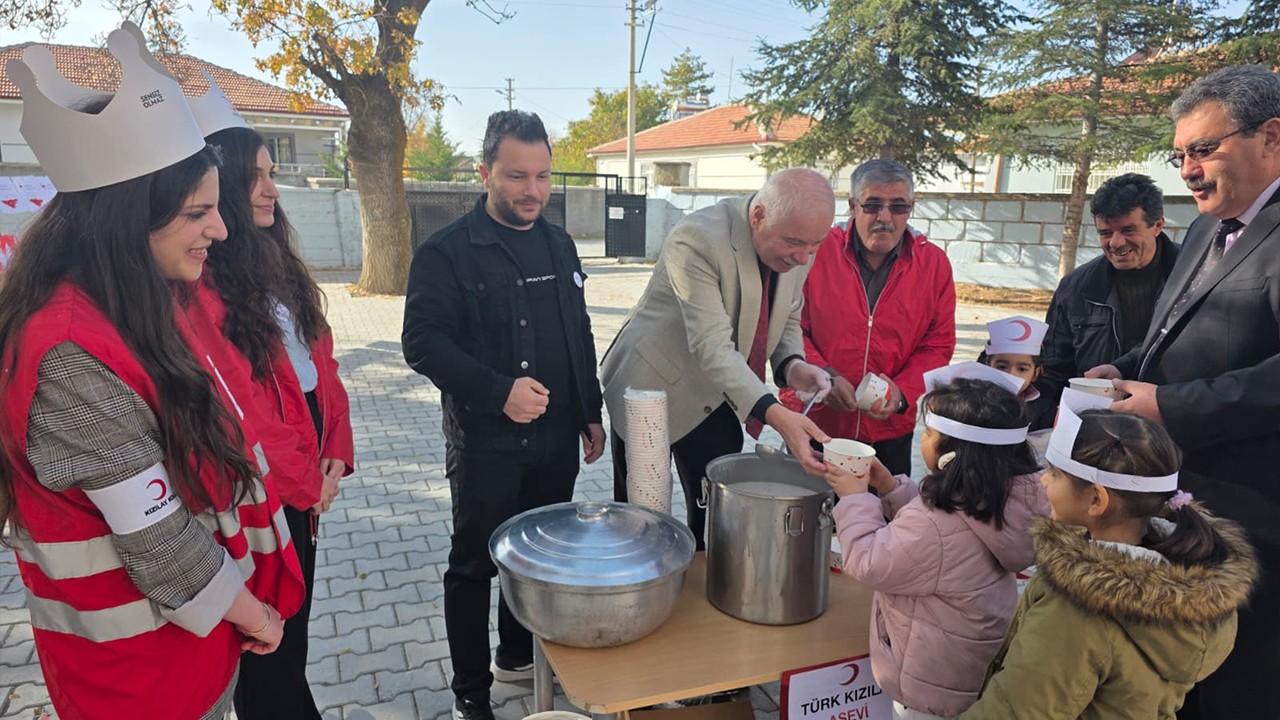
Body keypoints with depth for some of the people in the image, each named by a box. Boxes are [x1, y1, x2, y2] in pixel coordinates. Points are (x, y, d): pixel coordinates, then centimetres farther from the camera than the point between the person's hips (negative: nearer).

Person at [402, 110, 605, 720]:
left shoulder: (558, 245, 9)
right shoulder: (447, 251, -10)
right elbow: (423, 342, -15)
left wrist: (591, 413, 14)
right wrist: (498, 390, -25)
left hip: (558, 439, 6)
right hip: (486, 442, -5)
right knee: (476, 563, 7)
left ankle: (519, 657, 39)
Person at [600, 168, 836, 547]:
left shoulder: (799, 245, -7)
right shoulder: (696, 239, -29)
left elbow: (788, 319, 7)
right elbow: (712, 345, -35)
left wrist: (791, 365, -15)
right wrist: (774, 414, -44)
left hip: (719, 398, 6)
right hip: (653, 387, -5)